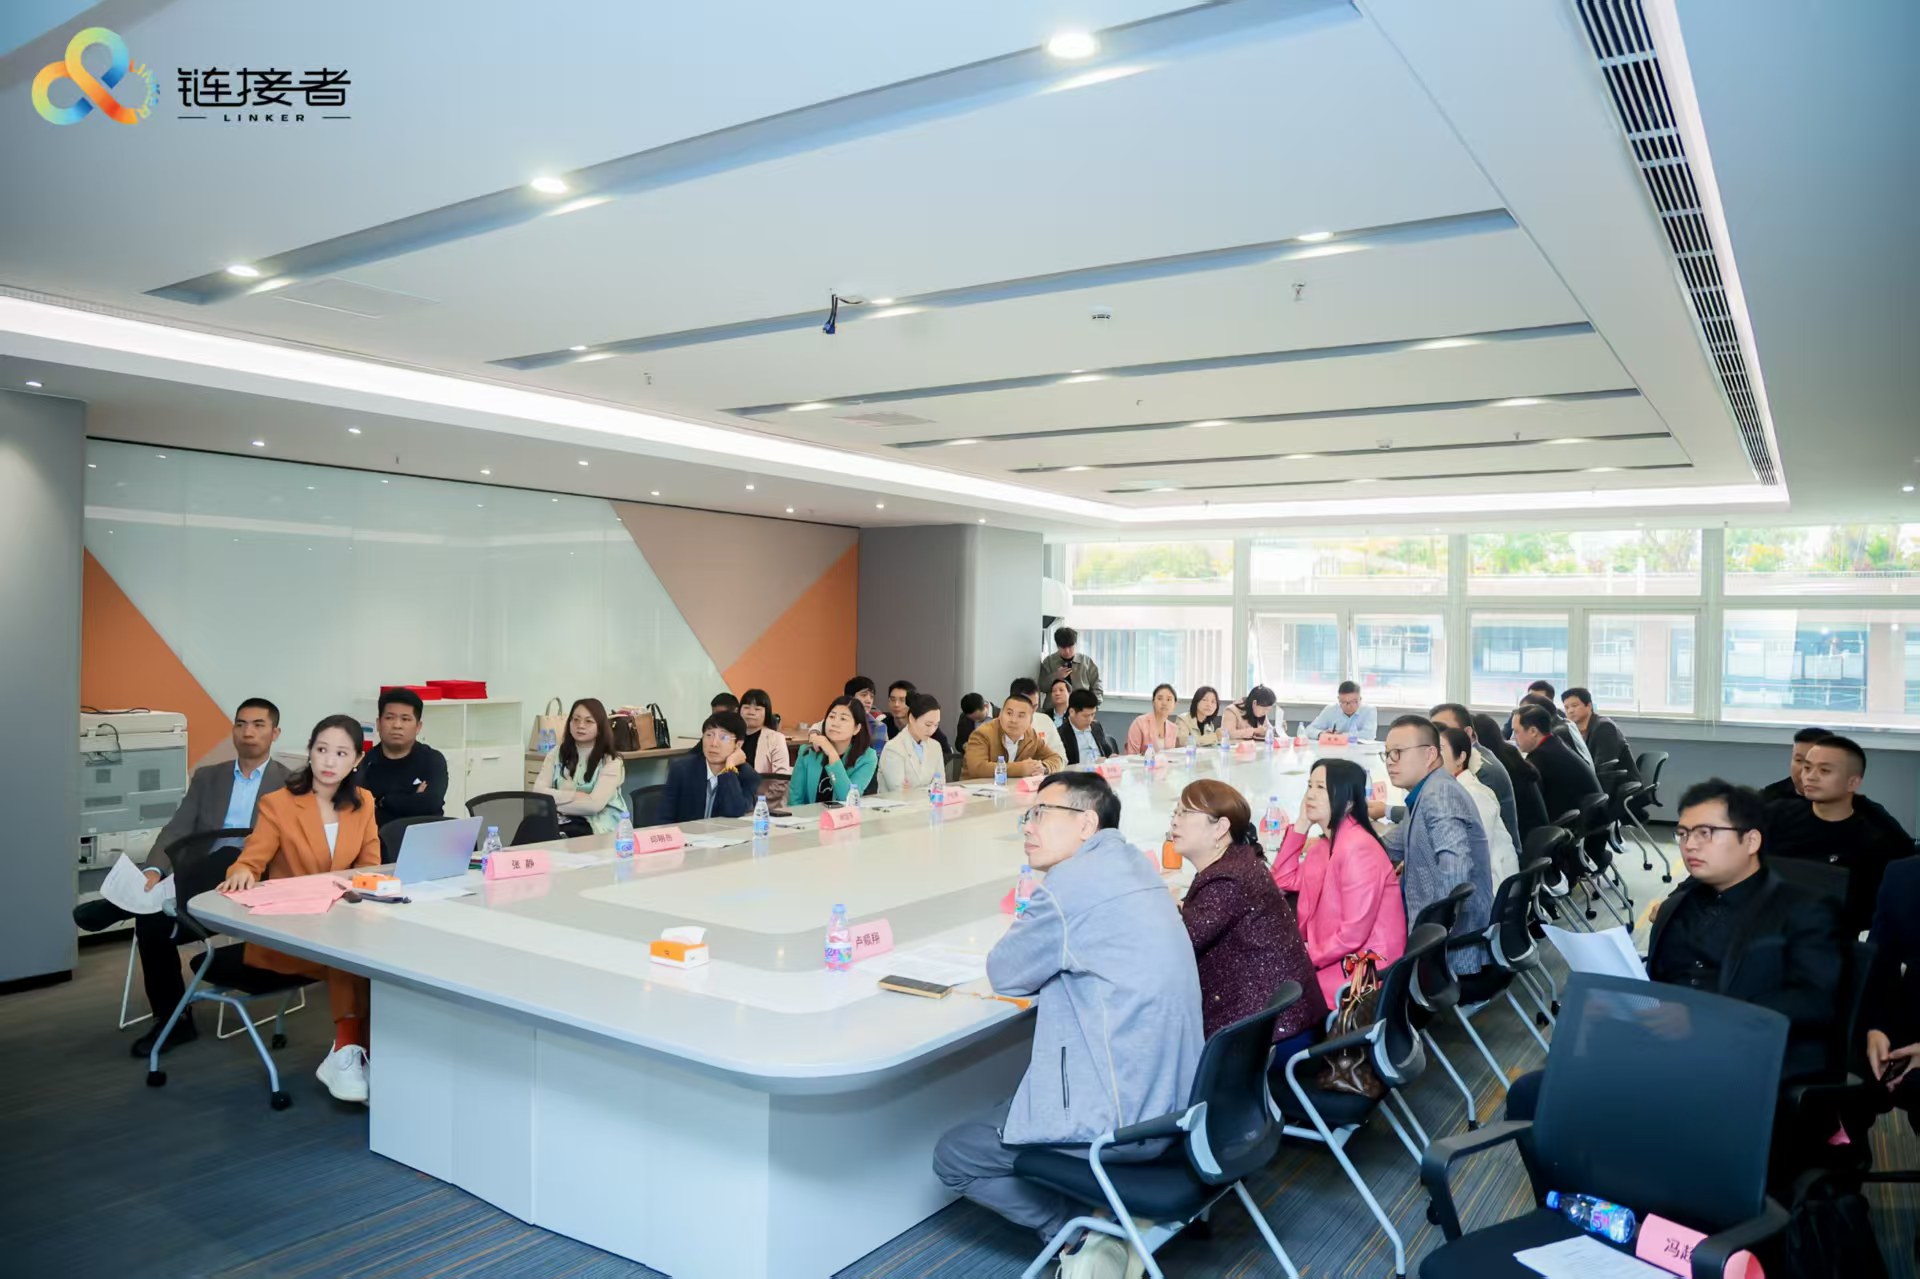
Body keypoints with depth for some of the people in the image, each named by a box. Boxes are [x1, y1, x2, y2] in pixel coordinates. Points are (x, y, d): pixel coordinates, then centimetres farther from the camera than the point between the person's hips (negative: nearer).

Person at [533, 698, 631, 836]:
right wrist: (575, 795, -12)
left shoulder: (611, 762, -3)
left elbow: (594, 805, -16)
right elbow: (538, 793, -2)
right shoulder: (556, 754, 10)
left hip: (598, 828, -4)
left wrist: (555, 801, -9)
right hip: (561, 822, 4)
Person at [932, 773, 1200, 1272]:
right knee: (1006, 1099, 30)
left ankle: (1085, 1234, 5)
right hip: (1174, 1098, 9)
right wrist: (1042, 935, 6)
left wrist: (1025, 930, 11)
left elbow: (1005, 973, -6)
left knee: (953, 1156, 9)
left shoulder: (1071, 883, -20)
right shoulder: (1135, 864, 6)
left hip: (1123, 1118, -9)